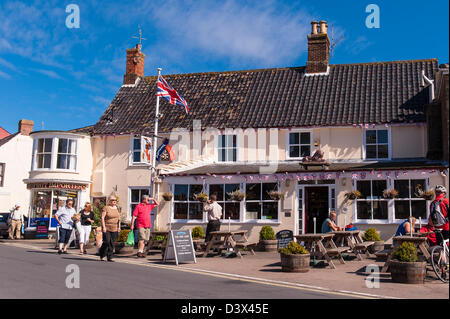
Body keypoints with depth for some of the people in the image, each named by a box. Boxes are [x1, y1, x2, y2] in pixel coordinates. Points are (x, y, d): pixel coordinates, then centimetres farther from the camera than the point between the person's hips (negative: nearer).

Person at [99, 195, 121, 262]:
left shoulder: (116, 208, 11)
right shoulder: (106, 208, -5)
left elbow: (119, 218, 17)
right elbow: (102, 217, -9)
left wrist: (119, 227, 10)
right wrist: (103, 227, -15)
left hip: (114, 229, 5)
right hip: (107, 228, -5)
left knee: (112, 243, 3)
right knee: (106, 242, -8)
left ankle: (109, 257, 8)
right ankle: (102, 256, 11)